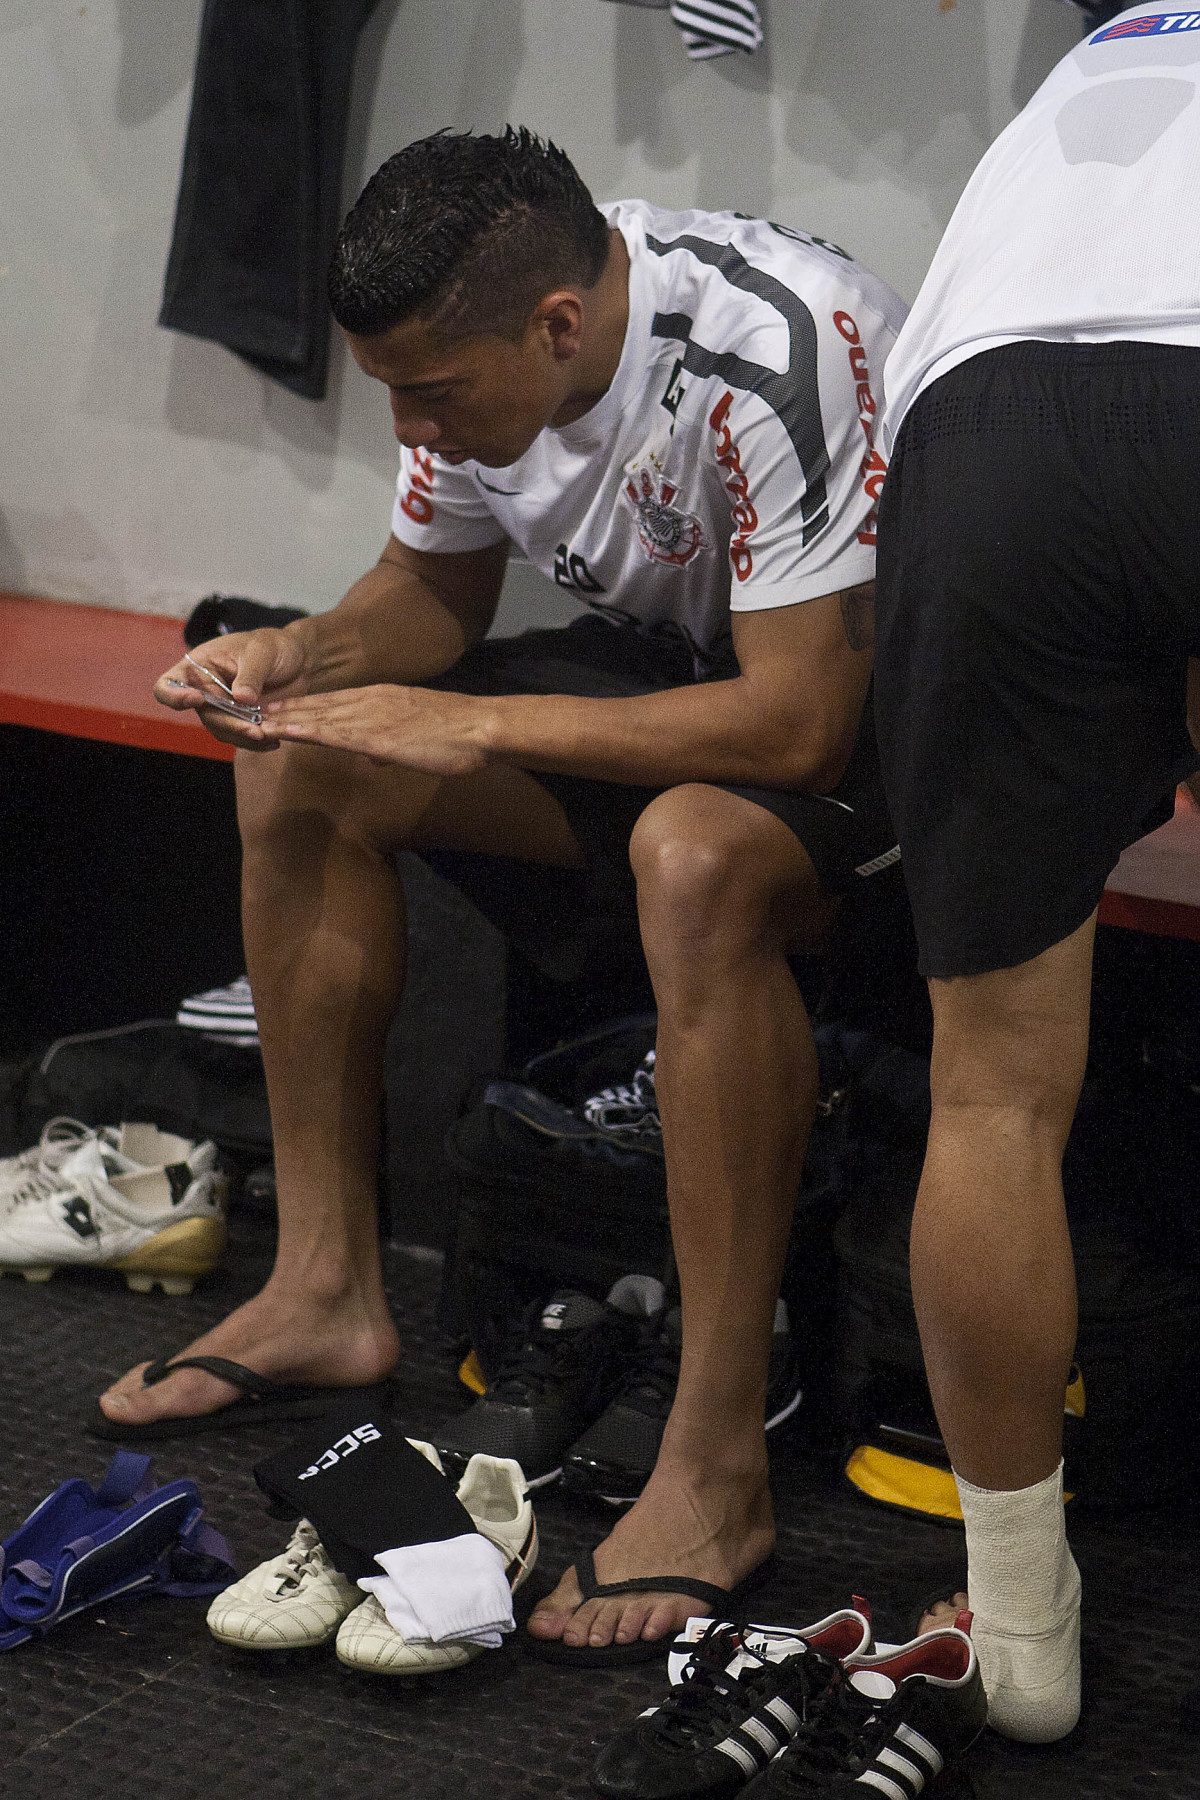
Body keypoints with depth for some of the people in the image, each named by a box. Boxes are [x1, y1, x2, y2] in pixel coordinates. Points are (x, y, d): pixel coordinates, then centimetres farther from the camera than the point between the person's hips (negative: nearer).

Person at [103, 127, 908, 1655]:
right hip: (671, 651, 8)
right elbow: (435, 591, 8)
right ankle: (328, 1288, 7)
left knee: (695, 857, -39)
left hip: (875, 688, -8)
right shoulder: (475, 344, -9)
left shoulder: (775, 358, -34)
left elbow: (797, 723, -35)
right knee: (300, 769, -2)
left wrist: (473, 728, -31)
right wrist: (303, 659, -14)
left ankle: (717, 1467, -33)